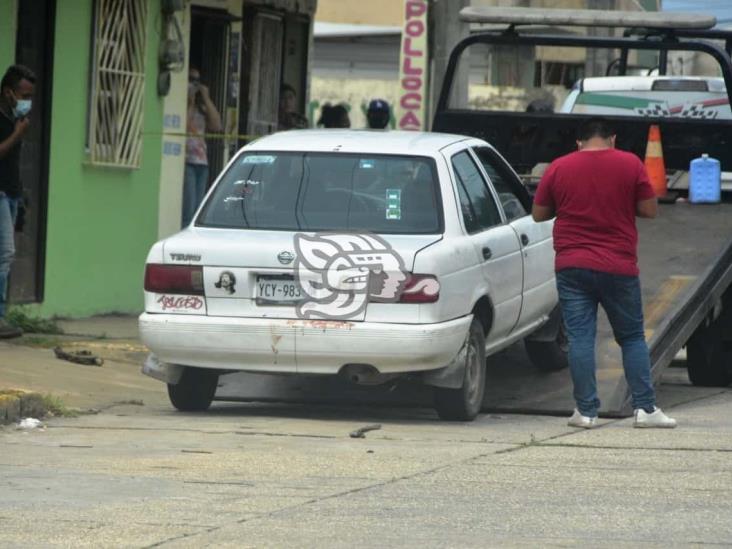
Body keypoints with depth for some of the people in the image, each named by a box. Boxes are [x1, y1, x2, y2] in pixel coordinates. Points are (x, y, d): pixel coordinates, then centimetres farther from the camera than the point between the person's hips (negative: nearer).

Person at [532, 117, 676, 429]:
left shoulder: (558, 168, 2)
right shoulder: (630, 164, -2)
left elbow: (538, 214, 9)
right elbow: (650, 210, 0)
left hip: (572, 266, 0)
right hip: (619, 266, 0)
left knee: (580, 337, 1)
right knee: (632, 337, 9)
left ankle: (586, 410, -2)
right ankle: (645, 408, 3)